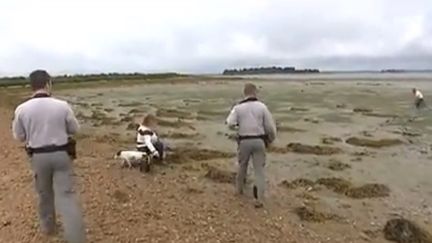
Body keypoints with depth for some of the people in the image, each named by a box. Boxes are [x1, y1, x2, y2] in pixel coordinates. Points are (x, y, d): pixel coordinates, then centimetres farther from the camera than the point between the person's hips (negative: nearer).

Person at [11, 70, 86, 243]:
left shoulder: (22, 109, -9)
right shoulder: (62, 106, -11)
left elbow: (19, 136, 4)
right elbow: (74, 129, 2)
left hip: (38, 157, 2)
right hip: (61, 154, -1)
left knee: (45, 193, 23)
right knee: (66, 195, 1)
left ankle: (48, 226, 42)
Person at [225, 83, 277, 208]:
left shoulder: (238, 107, -2)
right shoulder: (262, 106, -2)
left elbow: (230, 123, -13)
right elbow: (270, 126, -3)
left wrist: (237, 125, 12)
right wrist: (271, 139, 16)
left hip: (244, 142, 1)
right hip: (259, 141, -1)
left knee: (242, 166, 23)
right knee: (259, 170, 5)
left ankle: (239, 189, 40)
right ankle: (259, 199, 2)